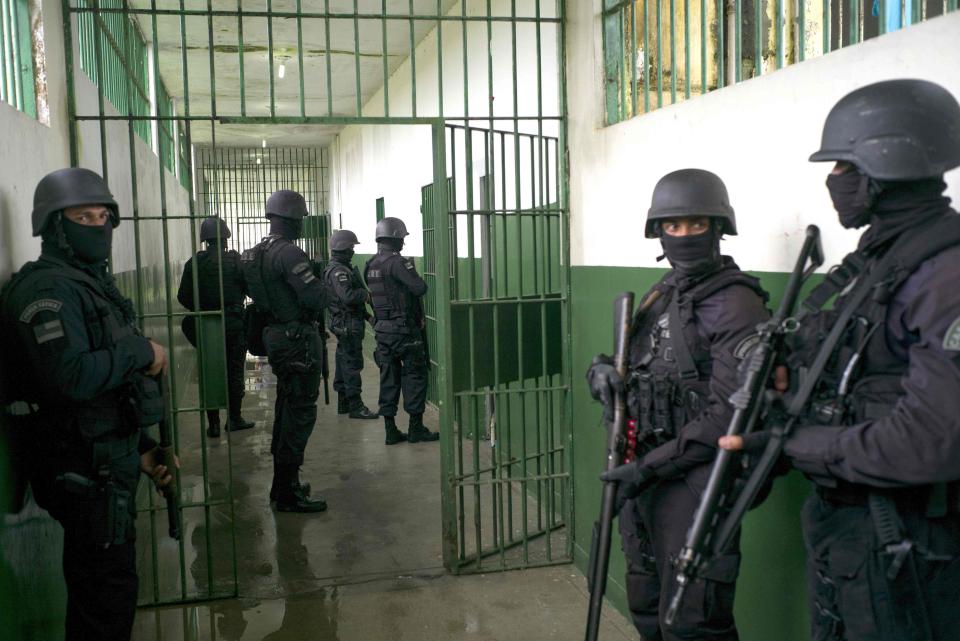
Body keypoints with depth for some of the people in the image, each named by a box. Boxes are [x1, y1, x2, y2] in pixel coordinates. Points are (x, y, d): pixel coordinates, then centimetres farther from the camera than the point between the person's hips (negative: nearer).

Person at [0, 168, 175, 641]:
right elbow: (71, 377, -30)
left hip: (109, 463, 10)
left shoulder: (93, 282, 17)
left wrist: (142, 447, 19)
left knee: (108, 586, 19)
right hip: (85, 471, -10)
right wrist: (142, 353, -17)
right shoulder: (47, 289, -15)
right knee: (107, 592, -1)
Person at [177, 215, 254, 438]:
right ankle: (234, 418, 15)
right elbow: (250, 288, -8)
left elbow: (183, 296, -1)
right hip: (233, 324, -2)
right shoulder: (234, 260, -8)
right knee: (234, 372, 9)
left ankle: (213, 424, 11)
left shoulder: (194, 262, -2)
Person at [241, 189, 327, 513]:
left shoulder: (257, 253, 9)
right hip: (299, 338, -10)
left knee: (287, 407, 18)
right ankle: (288, 493, 0)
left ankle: (283, 483, 29)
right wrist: (320, 285, -3)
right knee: (300, 411, -4)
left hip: (276, 335, 10)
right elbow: (316, 298, -25)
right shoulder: (289, 253, -20)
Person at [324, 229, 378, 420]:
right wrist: (367, 293, -13)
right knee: (352, 363, -8)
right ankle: (355, 406, -5)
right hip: (348, 324, -11)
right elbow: (348, 296, -29)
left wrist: (366, 315, 16)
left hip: (343, 324, 11)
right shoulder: (338, 271, -17)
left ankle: (343, 403, 22)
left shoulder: (340, 268, 17)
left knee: (344, 362, 14)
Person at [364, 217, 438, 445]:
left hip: (382, 329, 8)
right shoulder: (396, 262, -16)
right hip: (404, 329, -7)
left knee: (389, 378, 9)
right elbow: (419, 288, -22)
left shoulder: (370, 266, 10)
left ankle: (391, 430, 12)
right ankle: (416, 428, 5)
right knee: (415, 375, 2)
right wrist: (414, 273, -2)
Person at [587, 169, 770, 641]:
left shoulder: (734, 304, -13)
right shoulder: (661, 296, 12)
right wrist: (602, 369, -3)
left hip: (696, 478, -8)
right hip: (644, 474, 8)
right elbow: (631, 363, 21)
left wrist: (653, 465, -20)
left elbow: (728, 416, -20)